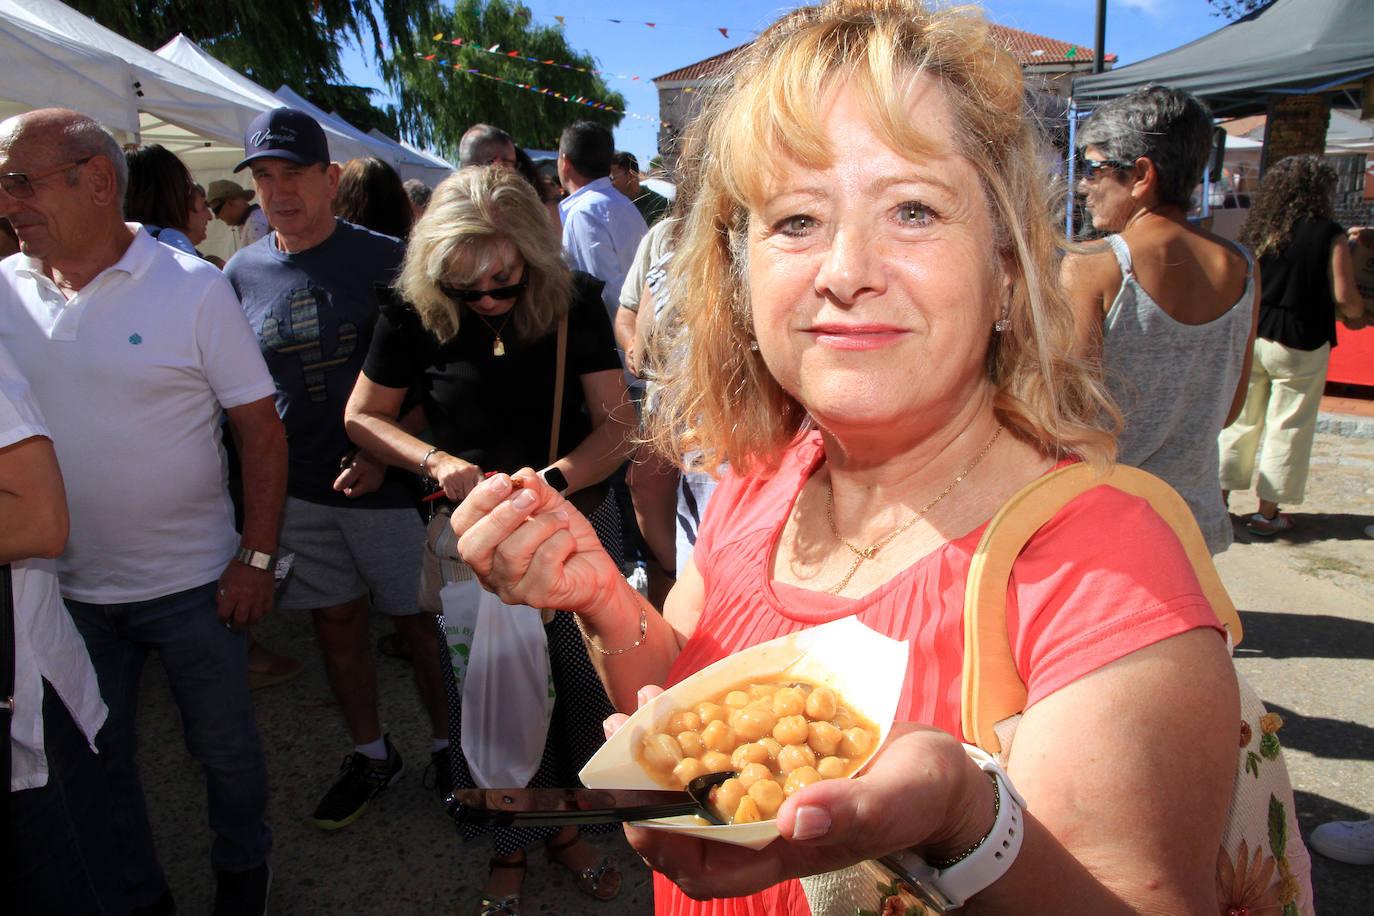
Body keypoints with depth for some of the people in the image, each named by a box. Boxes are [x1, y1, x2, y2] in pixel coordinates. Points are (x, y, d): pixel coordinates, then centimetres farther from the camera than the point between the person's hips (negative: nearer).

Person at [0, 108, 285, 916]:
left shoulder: (193, 287, -11)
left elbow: (262, 430, -9)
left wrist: (258, 557, -12)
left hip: (192, 583, -3)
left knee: (225, 744, 13)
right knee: (97, 758, 18)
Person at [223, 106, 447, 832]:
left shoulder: (382, 259, -6)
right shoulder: (242, 274, 5)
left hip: (386, 481, -4)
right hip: (297, 488, 4)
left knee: (420, 619, 7)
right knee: (336, 622, 14)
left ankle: (447, 745, 27)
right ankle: (371, 753, 33)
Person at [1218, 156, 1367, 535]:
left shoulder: (1255, 229, 1)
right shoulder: (1329, 234, -10)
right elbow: (1345, 297, -11)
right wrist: (1356, 316, 10)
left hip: (1249, 337, 4)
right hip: (1300, 344, -4)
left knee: (1240, 420, 14)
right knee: (1288, 427, 6)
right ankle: (1268, 513, 13)